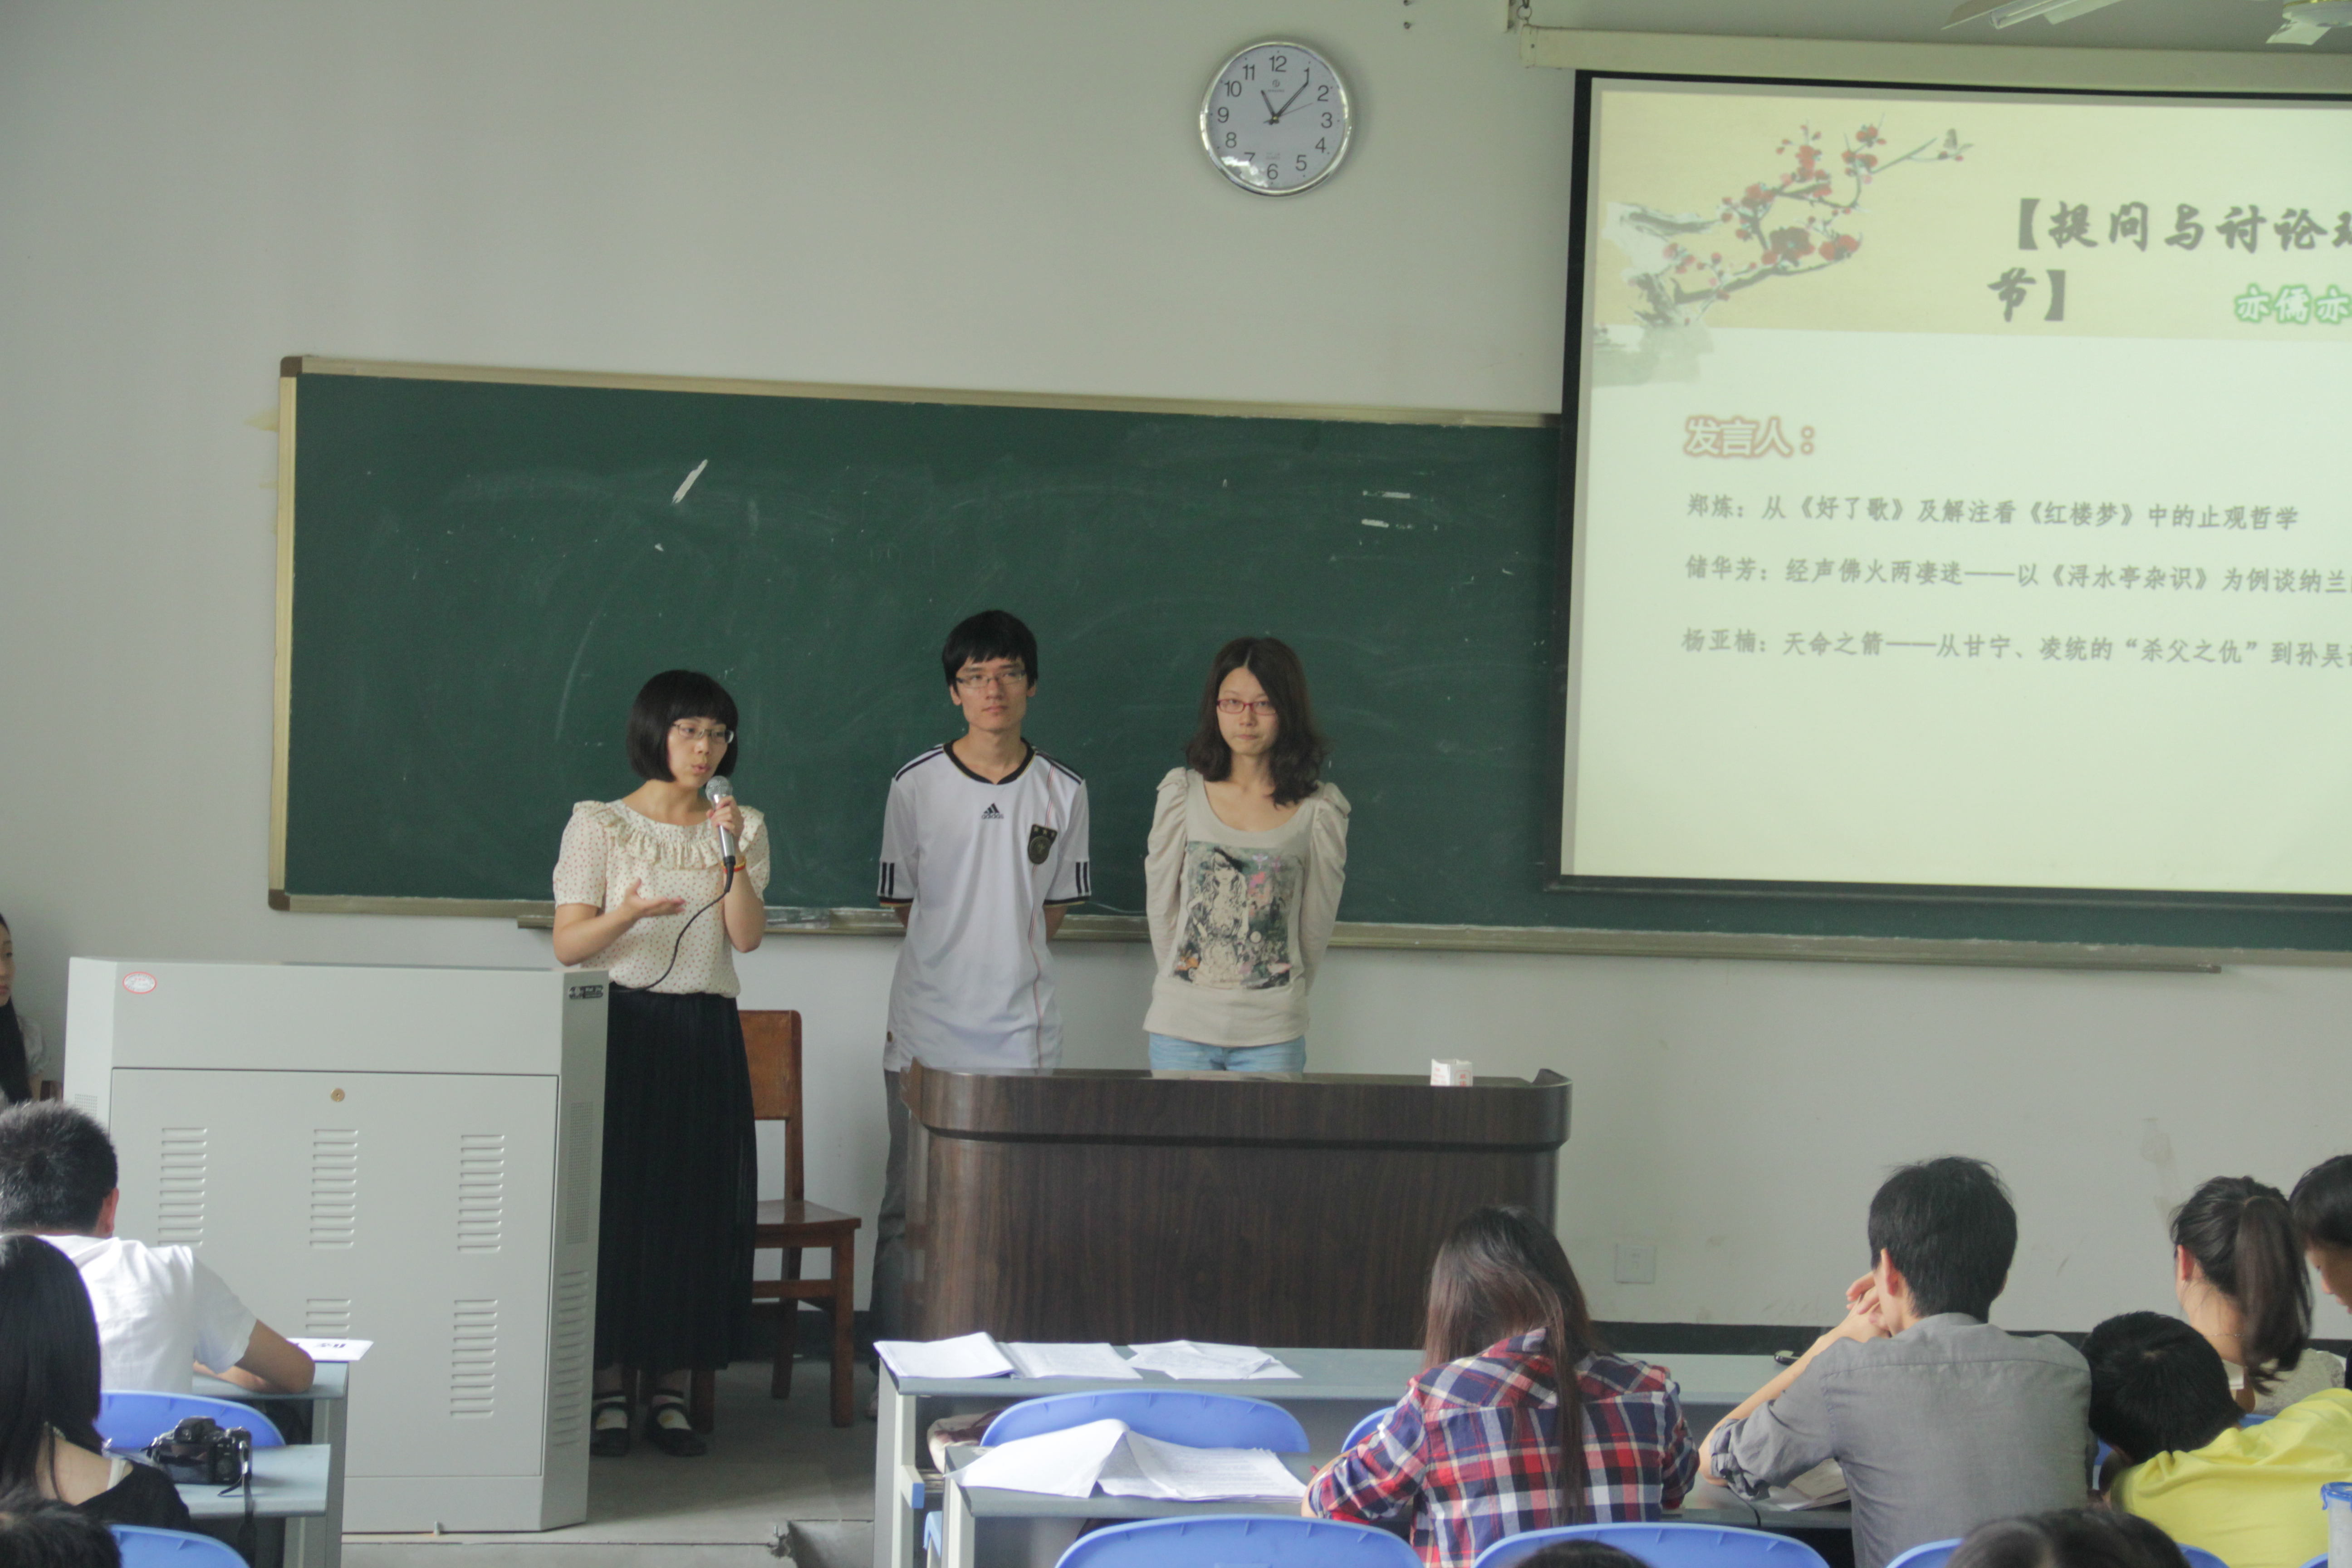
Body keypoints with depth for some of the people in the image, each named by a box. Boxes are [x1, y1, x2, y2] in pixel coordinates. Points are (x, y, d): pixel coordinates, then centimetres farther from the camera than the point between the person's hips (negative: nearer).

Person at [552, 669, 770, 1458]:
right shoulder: (598, 825, 3)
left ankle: (673, 1392, 7)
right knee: (613, 1203, -6)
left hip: (705, 1037, 2)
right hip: (620, 1029, -2)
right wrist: (628, 913, -22)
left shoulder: (741, 828, 11)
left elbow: (748, 936, -2)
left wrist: (735, 854, -14)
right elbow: (568, 944, -4)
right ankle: (608, 1390, 1)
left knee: (696, 1207, 0)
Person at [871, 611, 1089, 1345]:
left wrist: (1006, 959, 7)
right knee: (908, 1213, 0)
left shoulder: (1062, 792, 5)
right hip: (927, 1030, -1)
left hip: (1022, 1032, 1)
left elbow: (1054, 909, 13)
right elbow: (903, 903, 9)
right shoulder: (916, 786, 1)